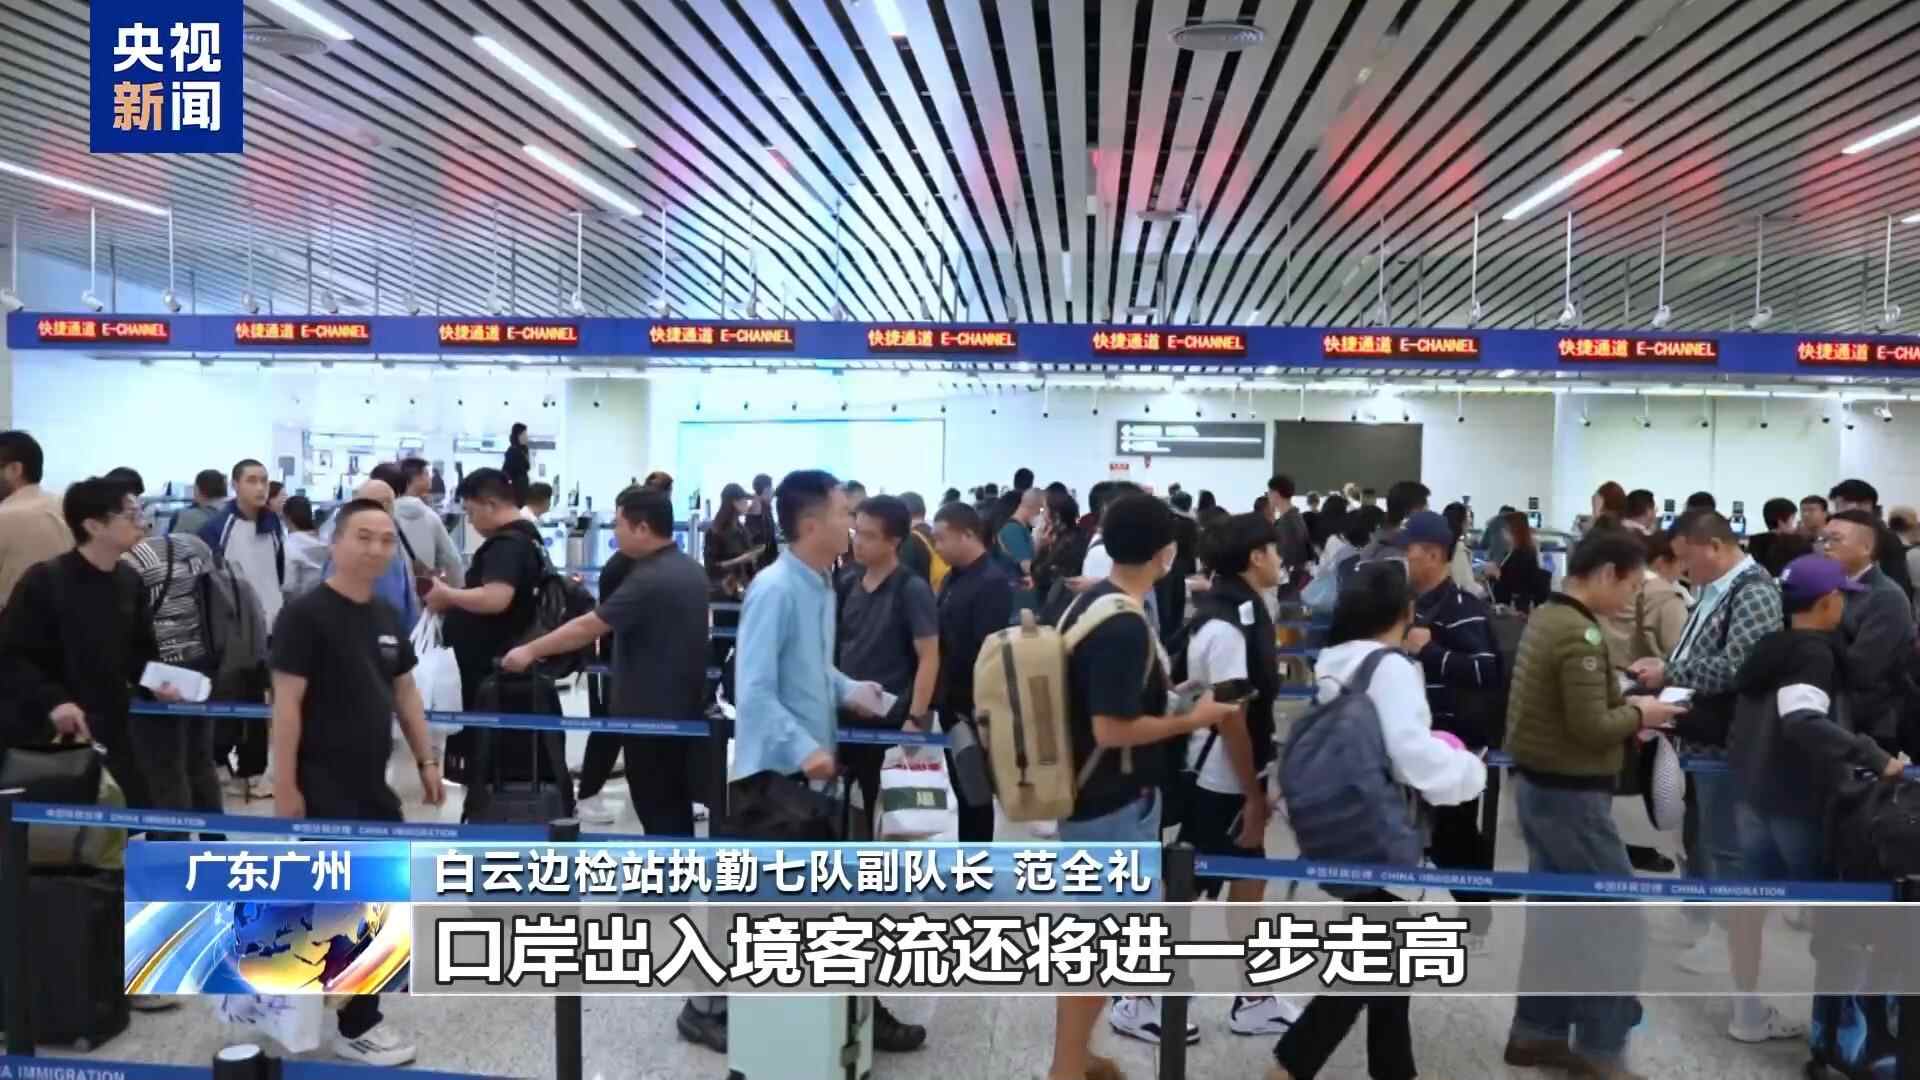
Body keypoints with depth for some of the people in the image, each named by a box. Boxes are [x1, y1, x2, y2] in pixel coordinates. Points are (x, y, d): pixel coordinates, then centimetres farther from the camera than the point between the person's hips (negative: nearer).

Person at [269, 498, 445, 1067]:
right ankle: (357, 1026, 10)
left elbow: (404, 693, 17)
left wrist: (426, 761, 13)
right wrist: (284, 785, -19)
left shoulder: (387, 616, 10)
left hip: (371, 785, 8)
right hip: (321, 788, -8)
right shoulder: (305, 613, -14)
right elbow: (286, 703, -17)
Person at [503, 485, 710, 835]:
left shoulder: (649, 580, -22)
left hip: (652, 713, -9)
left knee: (657, 812, 1)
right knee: (675, 807, 17)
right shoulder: (690, 570, 7)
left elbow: (587, 628, -20)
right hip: (683, 708, 9)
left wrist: (529, 651, -11)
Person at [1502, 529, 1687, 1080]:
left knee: (1553, 912, 16)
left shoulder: (1544, 618, 9)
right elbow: (1591, 729, -24)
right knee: (1620, 923, 0)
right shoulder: (1580, 634, -21)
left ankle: (1536, 1031, 24)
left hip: (1537, 785, 10)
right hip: (1570, 795, -10)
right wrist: (1638, 714, -7)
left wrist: (1622, 706, 5)